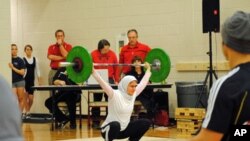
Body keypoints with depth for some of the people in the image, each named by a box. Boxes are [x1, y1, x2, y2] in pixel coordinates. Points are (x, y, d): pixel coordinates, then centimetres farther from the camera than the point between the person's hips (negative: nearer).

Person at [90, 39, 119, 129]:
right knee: (97, 101, 5)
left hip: (109, 79, 1)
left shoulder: (112, 54, 2)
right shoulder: (94, 54, -3)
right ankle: (95, 122, 11)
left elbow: (116, 68, 5)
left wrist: (116, 81, 2)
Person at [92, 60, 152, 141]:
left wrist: (148, 70, 20)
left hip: (124, 130, 7)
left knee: (146, 122, -5)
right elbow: (103, 83, -32)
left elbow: (143, 83, 12)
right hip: (110, 129, -7)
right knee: (115, 125, -41)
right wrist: (93, 71, -41)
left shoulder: (133, 95, 0)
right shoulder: (115, 95, -20)